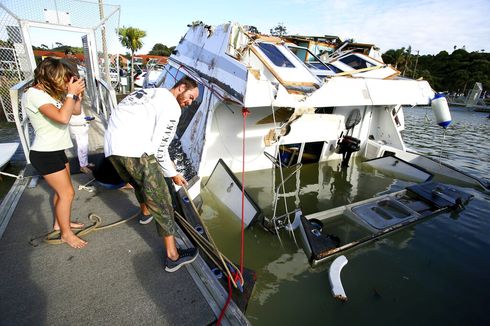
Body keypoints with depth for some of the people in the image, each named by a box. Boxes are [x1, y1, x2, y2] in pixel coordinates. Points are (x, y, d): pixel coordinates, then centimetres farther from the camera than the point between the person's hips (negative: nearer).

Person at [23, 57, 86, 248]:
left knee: (62, 190, 18)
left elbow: (76, 111, 12)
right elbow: (63, 118, -33)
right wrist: (70, 93, -23)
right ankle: (66, 234, 14)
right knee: (67, 192, -3)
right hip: (44, 154, -9)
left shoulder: (51, 92, 6)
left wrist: (77, 94, -4)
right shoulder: (34, 94, -20)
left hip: (56, 150, 9)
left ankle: (59, 223, 37)